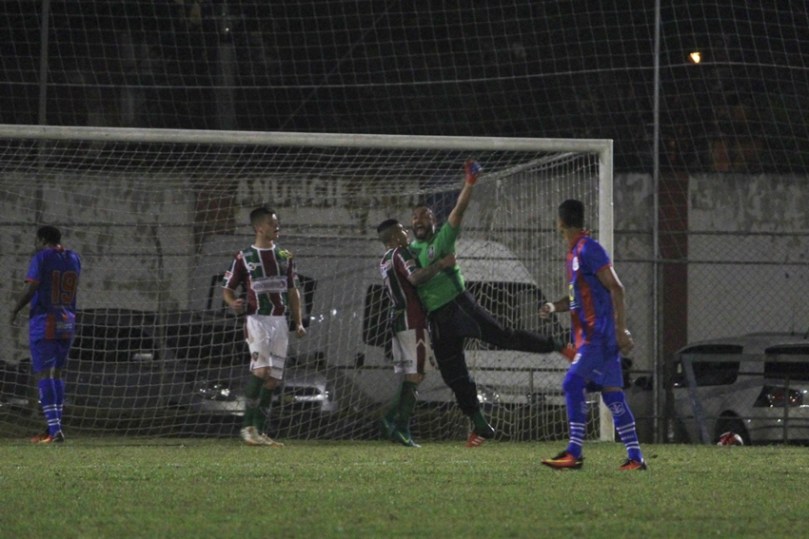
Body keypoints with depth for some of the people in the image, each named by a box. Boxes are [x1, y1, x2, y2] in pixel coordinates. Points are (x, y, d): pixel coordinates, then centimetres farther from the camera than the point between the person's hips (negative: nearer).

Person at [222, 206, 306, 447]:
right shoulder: (244, 257, 0)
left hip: (280, 321, 5)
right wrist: (233, 303, -19)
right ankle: (248, 426, -13)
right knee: (261, 370, -21)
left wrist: (298, 323, 11)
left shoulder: (284, 256, 14)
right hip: (257, 319, -5)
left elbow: (293, 291, 19)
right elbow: (227, 288, 3)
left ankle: (259, 431, 10)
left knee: (273, 379, 3)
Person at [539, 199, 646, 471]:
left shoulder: (589, 250, -12)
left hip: (598, 335, -10)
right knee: (612, 393, 6)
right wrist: (554, 306, 9)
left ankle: (574, 453, -15)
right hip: (588, 335, 10)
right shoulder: (574, 252, 18)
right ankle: (635, 457, 5)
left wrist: (621, 330, -19)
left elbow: (616, 288, -16)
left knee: (573, 384, -14)